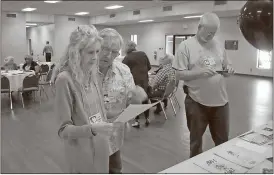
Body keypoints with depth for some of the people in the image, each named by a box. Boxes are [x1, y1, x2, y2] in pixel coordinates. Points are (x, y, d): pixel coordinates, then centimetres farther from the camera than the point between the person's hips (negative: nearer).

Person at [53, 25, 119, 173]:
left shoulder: (92, 74, -1)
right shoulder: (65, 79, -20)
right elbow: (64, 129, -18)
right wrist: (91, 129, -31)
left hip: (101, 145, 6)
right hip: (81, 150, -6)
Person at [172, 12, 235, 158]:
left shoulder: (218, 46, 8)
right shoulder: (186, 45, -8)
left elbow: (226, 67, 15)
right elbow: (180, 74, -11)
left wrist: (229, 70, -8)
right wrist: (200, 72, -25)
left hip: (220, 101, 4)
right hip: (196, 102, -4)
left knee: (222, 139, 18)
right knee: (196, 139, 16)